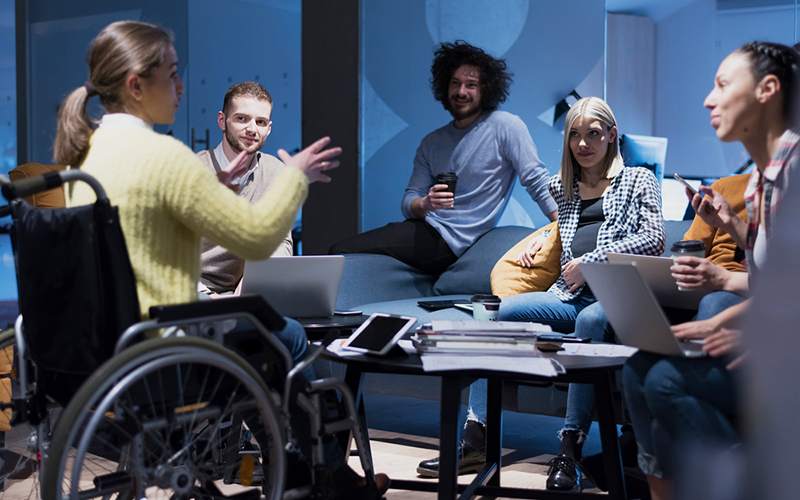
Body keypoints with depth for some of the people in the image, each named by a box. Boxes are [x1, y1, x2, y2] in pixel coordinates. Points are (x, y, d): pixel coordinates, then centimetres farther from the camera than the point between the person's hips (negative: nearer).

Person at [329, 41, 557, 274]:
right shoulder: (431, 143, 15)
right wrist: (424, 204, -17)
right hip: (424, 230, 7)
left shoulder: (504, 126, -3)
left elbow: (537, 182, -7)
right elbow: (408, 202, 8)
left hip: (449, 241, -7)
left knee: (342, 252, -18)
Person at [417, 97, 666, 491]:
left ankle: (569, 451, -40)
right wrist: (544, 237, 20)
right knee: (501, 312, -21)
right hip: (569, 296, 5)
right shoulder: (560, 186, 25)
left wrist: (590, 260, -7)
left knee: (591, 319, -40)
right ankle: (474, 441, -25)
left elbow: (653, 238, -1)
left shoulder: (638, 179, 12)